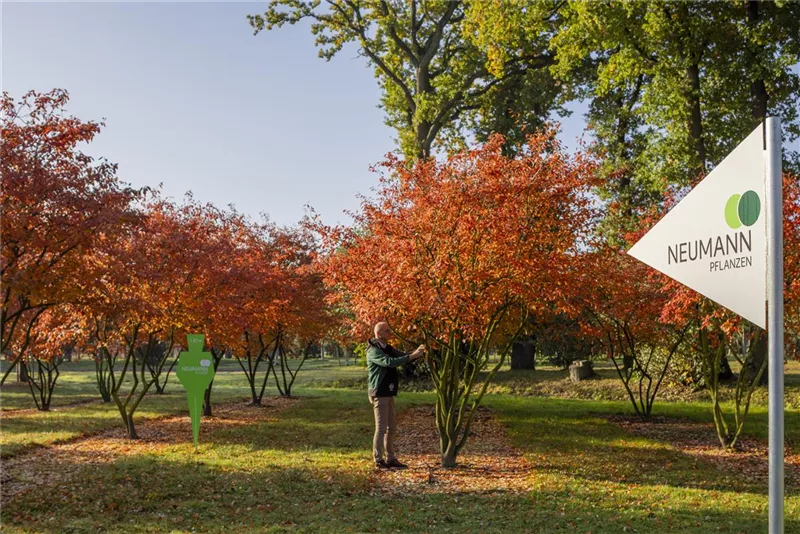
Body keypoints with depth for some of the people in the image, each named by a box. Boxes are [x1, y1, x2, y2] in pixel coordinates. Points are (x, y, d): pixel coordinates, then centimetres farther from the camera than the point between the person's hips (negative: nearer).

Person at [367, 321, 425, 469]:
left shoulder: (388, 348, 13)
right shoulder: (373, 350, -15)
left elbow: (403, 356, 9)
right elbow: (389, 362, -29)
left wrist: (417, 352, -11)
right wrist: (412, 356, -31)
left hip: (388, 393, 9)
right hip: (379, 394, -9)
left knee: (391, 427, 11)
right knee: (381, 427, -6)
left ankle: (390, 458, 18)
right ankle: (378, 460, 0)